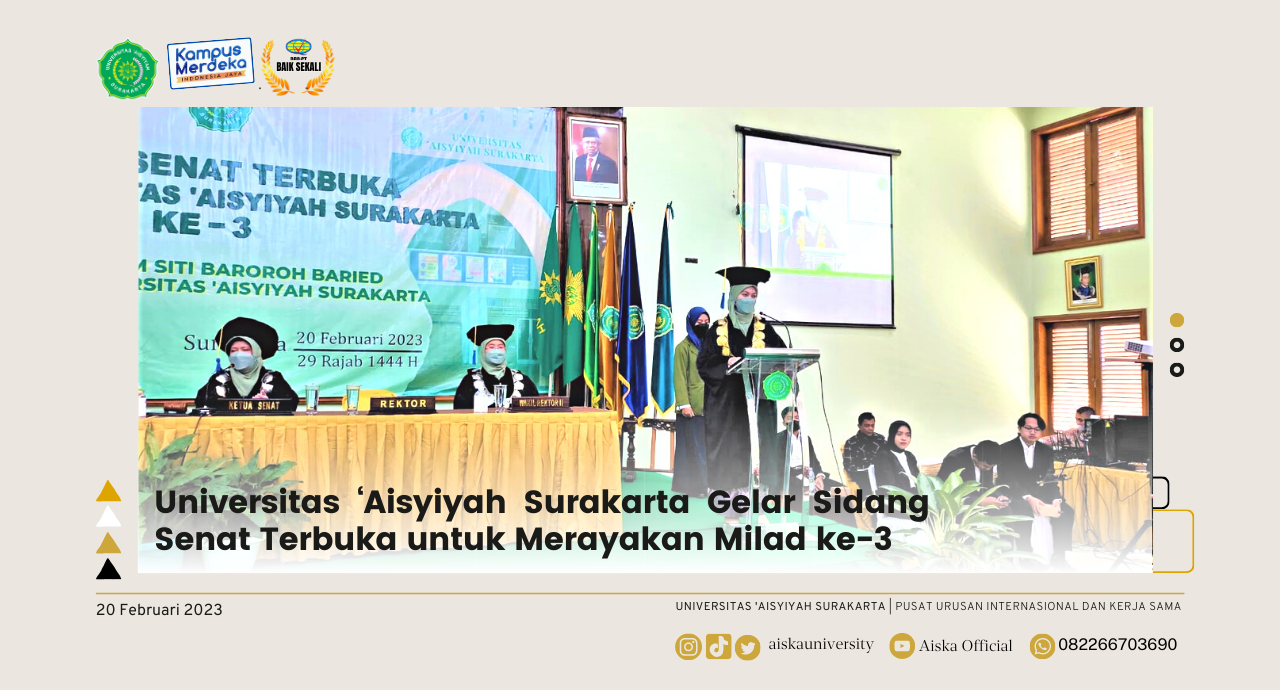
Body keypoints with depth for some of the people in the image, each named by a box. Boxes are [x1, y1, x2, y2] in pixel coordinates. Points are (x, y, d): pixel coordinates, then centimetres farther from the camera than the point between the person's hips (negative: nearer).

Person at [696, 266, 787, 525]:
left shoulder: (765, 329, 10)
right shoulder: (719, 329, 3)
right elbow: (704, 363, -3)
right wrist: (727, 364, -20)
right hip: (727, 402, -2)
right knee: (729, 451, -3)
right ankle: (731, 508, 3)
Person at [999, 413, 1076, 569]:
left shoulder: (1046, 451, 11)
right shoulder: (1006, 449, -5)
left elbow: (1051, 480, 3)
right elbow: (1007, 480, -14)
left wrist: (1056, 500, -17)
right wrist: (1028, 498, -28)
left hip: (1040, 494, 5)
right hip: (1014, 496, -5)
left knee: (1067, 512, -15)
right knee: (1025, 514, -34)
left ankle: (1058, 556, -2)